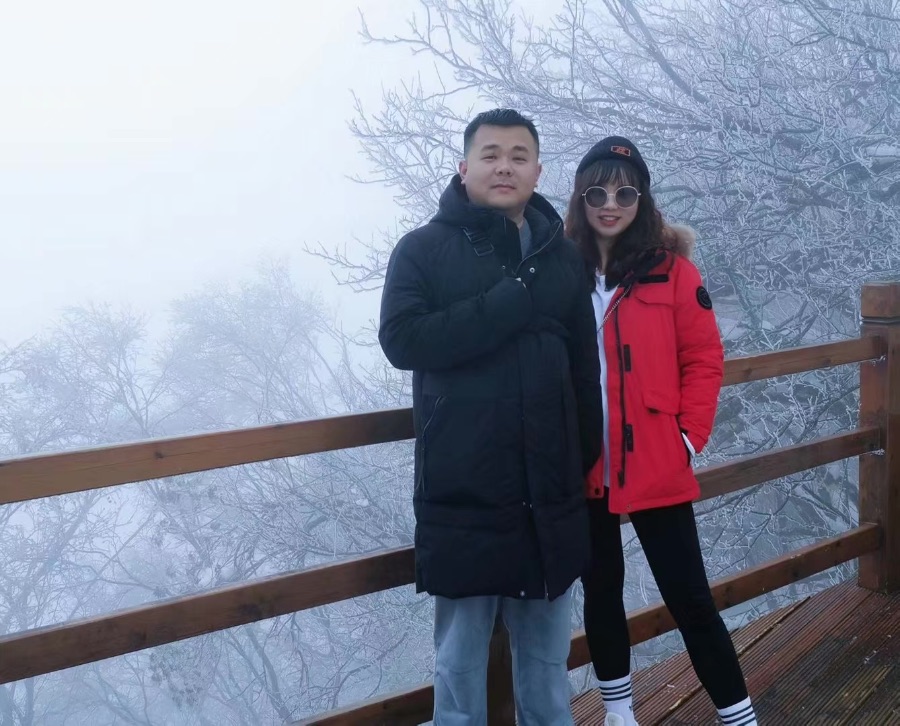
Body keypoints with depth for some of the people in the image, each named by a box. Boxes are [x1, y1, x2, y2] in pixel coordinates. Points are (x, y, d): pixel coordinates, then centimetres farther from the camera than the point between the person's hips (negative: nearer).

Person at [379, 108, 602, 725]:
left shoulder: (564, 256, 9)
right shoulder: (424, 250, -1)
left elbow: (585, 369, 12)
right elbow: (403, 339, -18)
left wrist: (587, 465, 9)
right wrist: (514, 299, -17)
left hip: (550, 498, 3)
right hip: (463, 499, -3)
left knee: (548, 657, 16)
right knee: (461, 658, 8)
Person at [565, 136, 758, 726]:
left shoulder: (672, 269, -4)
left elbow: (705, 361, -3)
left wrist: (688, 438, -8)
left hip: (655, 467, -2)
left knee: (688, 595, 4)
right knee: (601, 590, 17)